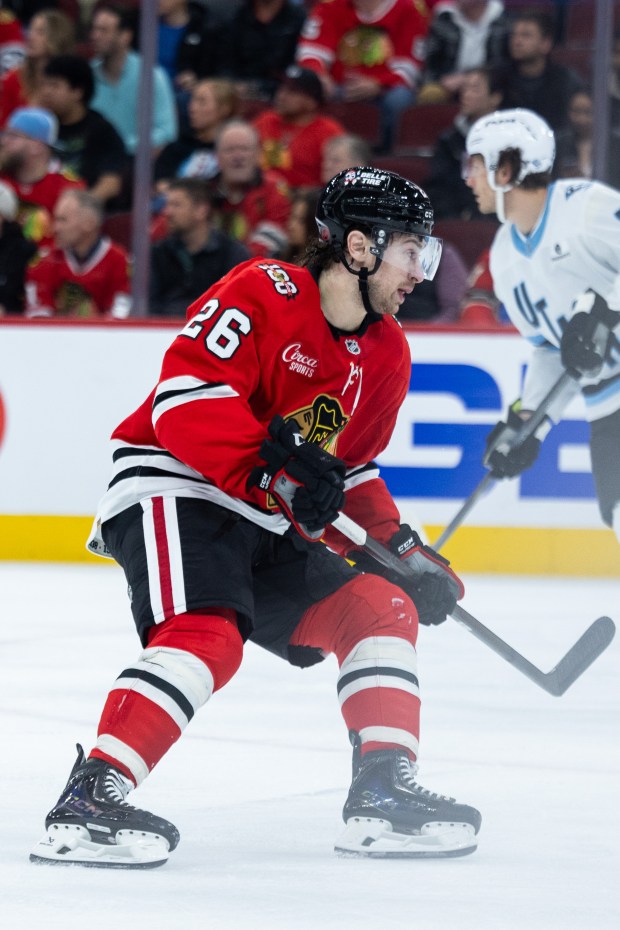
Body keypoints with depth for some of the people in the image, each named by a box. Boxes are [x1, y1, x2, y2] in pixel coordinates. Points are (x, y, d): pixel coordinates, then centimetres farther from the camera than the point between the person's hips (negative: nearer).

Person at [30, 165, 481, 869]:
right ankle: (87, 803, -33)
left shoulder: (385, 353, 11)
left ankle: (383, 795, 4)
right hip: (172, 488, -9)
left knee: (382, 608, 3)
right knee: (207, 636, -30)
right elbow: (185, 399, -24)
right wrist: (276, 461, -32)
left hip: (265, 521, 9)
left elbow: (352, 468, 22)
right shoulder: (263, 294, -16)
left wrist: (402, 548, 11)